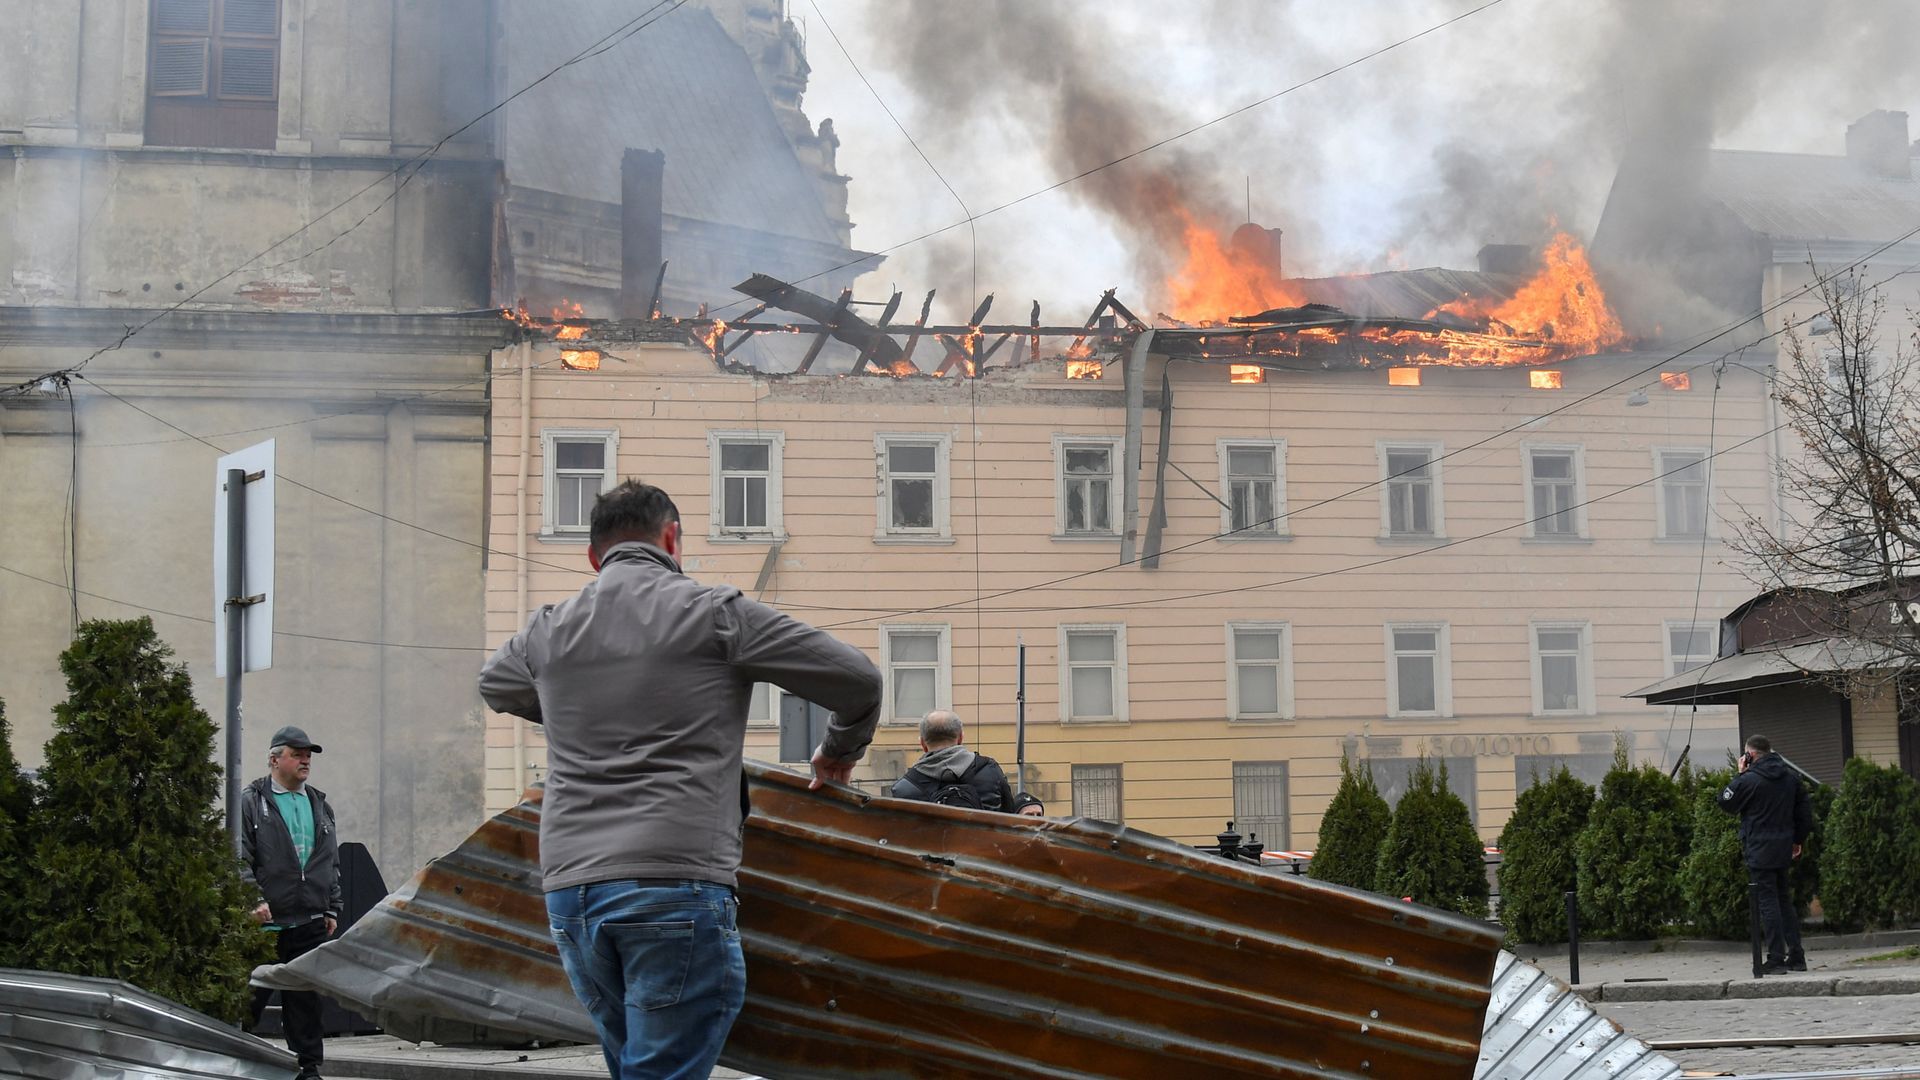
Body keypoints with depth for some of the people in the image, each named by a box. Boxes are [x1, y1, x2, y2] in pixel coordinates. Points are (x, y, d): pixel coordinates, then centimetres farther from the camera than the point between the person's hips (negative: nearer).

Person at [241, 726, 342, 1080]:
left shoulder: (320, 805, 17)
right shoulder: (251, 803, 0)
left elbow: (331, 862, 20)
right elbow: (240, 859, -6)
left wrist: (332, 909, 14)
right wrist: (254, 901, -15)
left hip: (310, 922, 5)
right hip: (265, 922, -5)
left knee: (305, 998, 7)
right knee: (252, 995, -1)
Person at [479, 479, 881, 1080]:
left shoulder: (548, 632, 15)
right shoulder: (714, 613, 0)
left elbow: (494, 686, 38)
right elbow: (858, 679, 3)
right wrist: (840, 750, 23)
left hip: (569, 888, 6)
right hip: (675, 882, -6)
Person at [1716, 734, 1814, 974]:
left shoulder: (1749, 780, -15)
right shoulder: (1790, 777, 8)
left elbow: (1726, 802, -3)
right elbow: (1804, 809, 15)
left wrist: (1740, 775, 2)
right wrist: (1798, 840, 22)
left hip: (1759, 851, -7)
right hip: (1784, 849, 7)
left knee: (1767, 902, -5)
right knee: (1784, 900, 15)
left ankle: (1776, 958, -7)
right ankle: (1796, 956, 15)